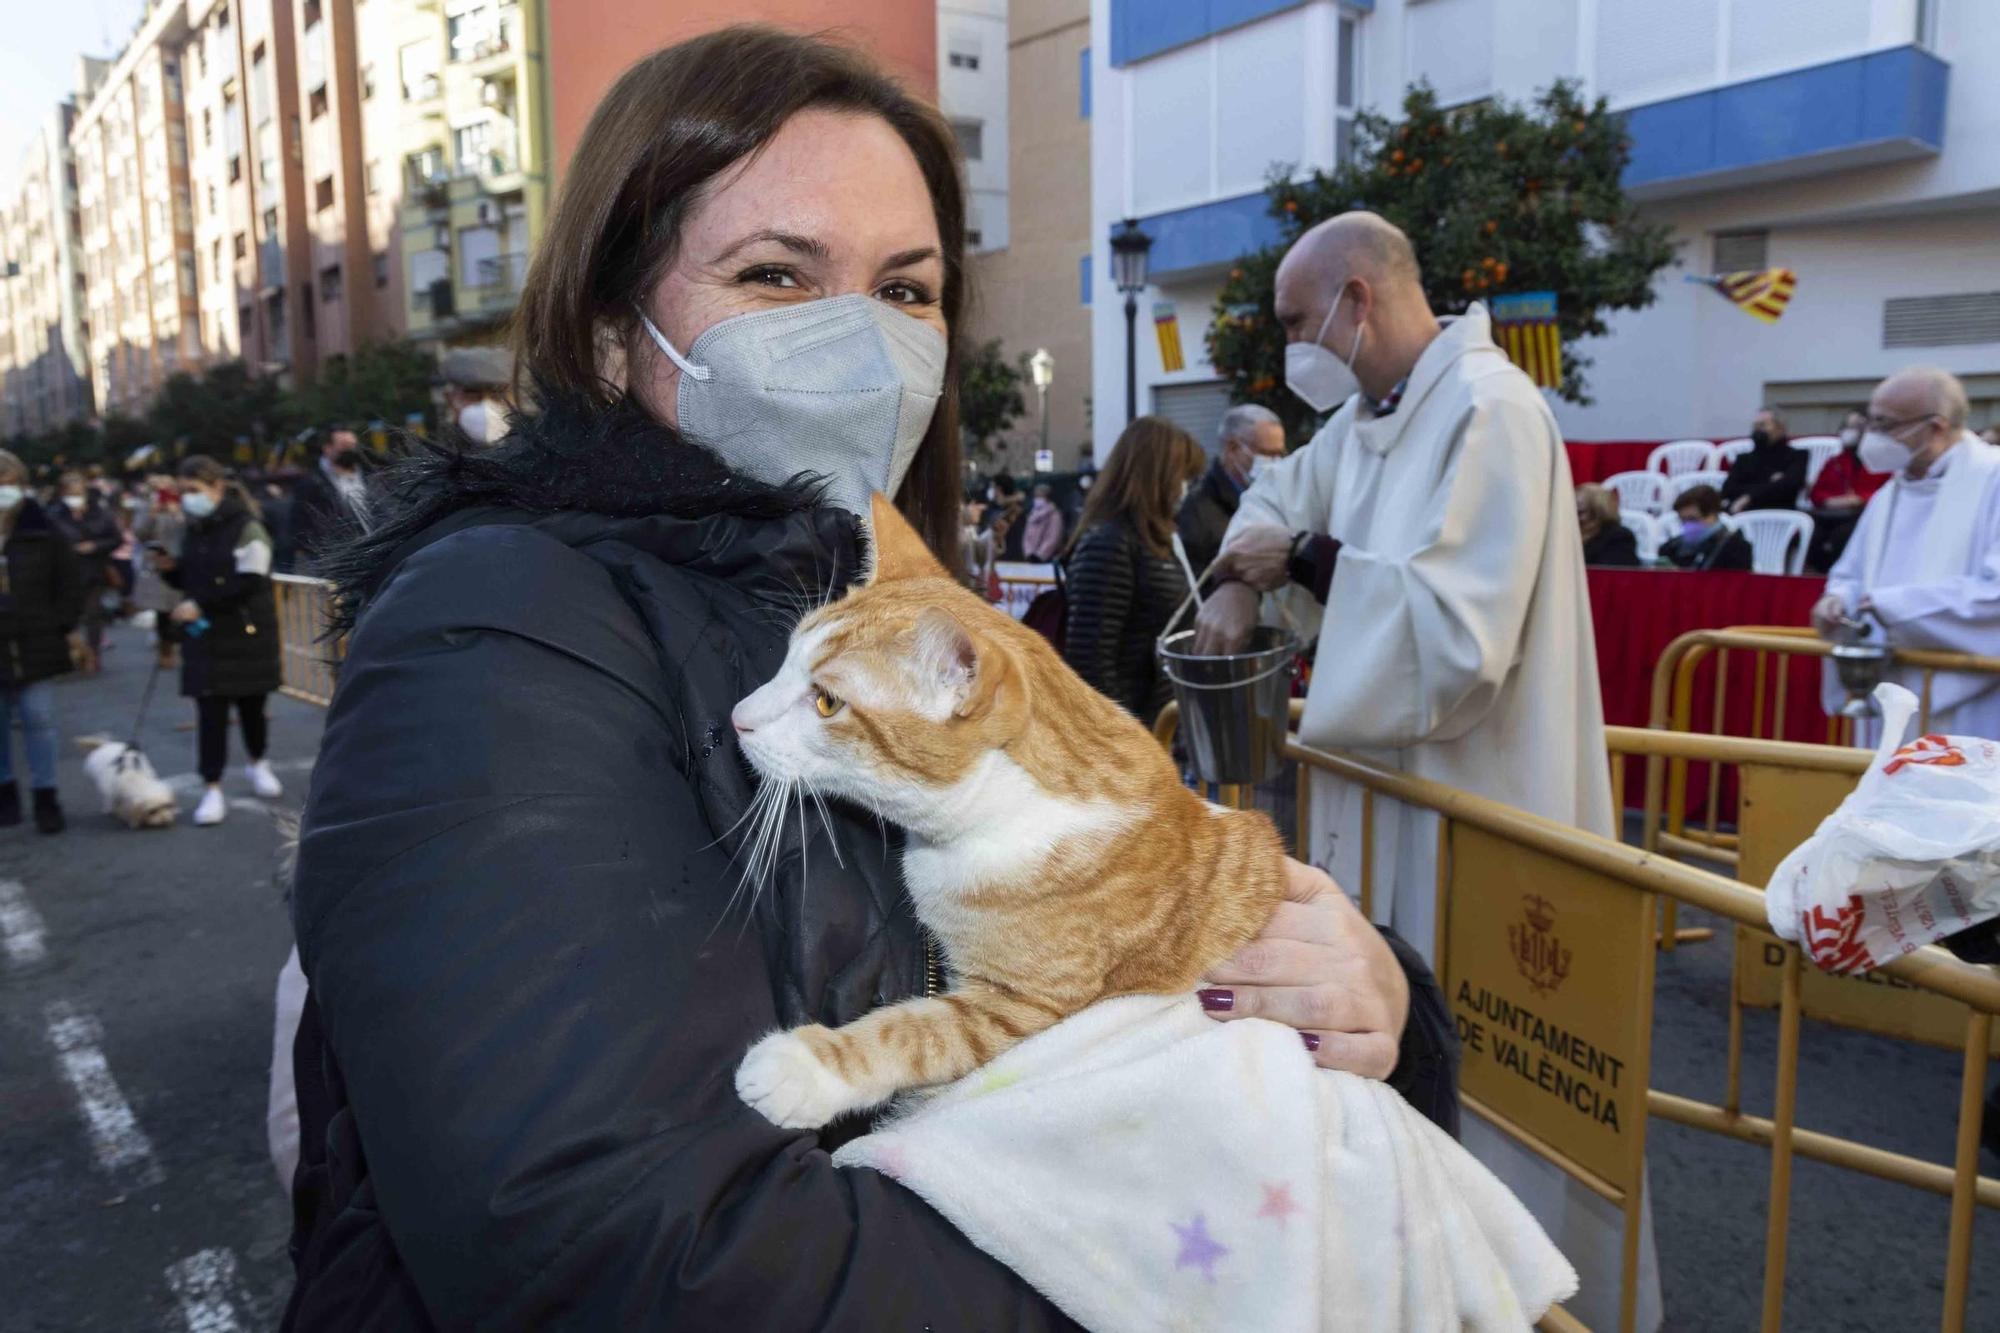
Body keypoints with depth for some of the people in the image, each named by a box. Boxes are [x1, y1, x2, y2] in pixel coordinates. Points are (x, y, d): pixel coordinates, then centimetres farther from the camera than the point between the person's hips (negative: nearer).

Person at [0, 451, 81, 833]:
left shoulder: (41, 532, -3)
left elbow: (70, 581, 3)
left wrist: (65, 626, -3)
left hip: (35, 644, -1)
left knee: (38, 720, 1)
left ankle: (45, 795, 11)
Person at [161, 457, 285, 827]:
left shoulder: (247, 528, -12)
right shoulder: (194, 530, 9)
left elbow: (249, 583, -18)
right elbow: (190, 579, 16)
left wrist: (201, 605, -20)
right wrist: (169, 568, -5)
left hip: (246, 633, -4)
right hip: (204, 635, 5)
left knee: (251, 704, 10)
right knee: (210, 712, 1)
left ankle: (258, 764, 35)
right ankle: (213, 790, 4)